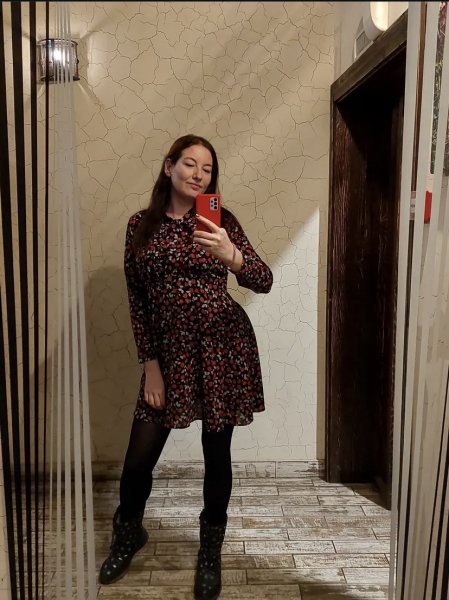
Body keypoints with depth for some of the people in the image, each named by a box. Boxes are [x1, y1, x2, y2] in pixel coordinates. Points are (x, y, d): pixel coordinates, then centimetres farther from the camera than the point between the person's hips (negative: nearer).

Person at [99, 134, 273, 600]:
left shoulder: (221, 220, 0)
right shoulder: (141, 225, 4)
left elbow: (264, 281, -10)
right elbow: (136, 298, 4)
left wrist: (230, 255, -30)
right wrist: (149, 363, 0)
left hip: (223, 348, -1)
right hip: (168, 352, 1)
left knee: (217, 454, 10)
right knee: (139, 457, 6)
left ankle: (210, 552, 36)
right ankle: (128, 534, 39)